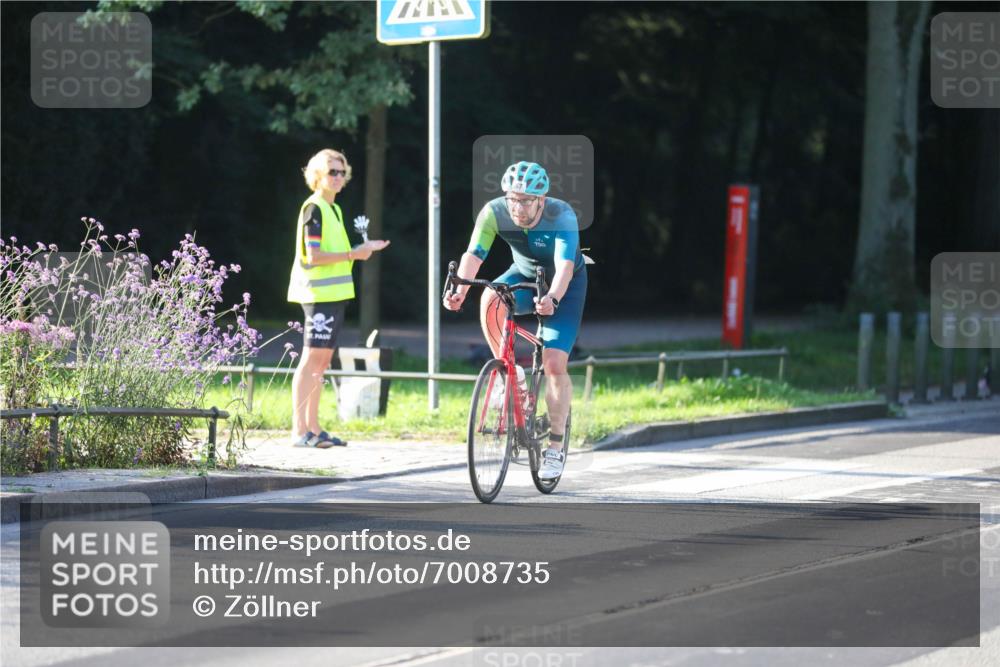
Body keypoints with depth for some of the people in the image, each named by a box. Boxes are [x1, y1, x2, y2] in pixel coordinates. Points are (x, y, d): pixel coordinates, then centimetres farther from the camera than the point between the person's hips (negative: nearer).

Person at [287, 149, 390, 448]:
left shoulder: (334, 209, 18)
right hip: (318, 293, -9)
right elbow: (313, 256, -18)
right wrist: (353, 255, -15)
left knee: (322, 361, 10)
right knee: (312, 359, -10)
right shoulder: (314, 209, -11)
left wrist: (364, 249, 15)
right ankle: (299, 431, -11)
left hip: (334, 293, 9)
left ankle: (313, 428, 13)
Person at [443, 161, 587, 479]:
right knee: (491, 301, -33)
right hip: (524, 275, 3)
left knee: (554, 364, -15)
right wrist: (459, 290, -51)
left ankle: (556, 447, 0)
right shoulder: (494, 212, -25)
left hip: (565, 285, -3)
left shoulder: (562, 216, -33)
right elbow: (474, 254, -32)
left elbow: (565, 265, -45)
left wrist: (553, 298, -64)